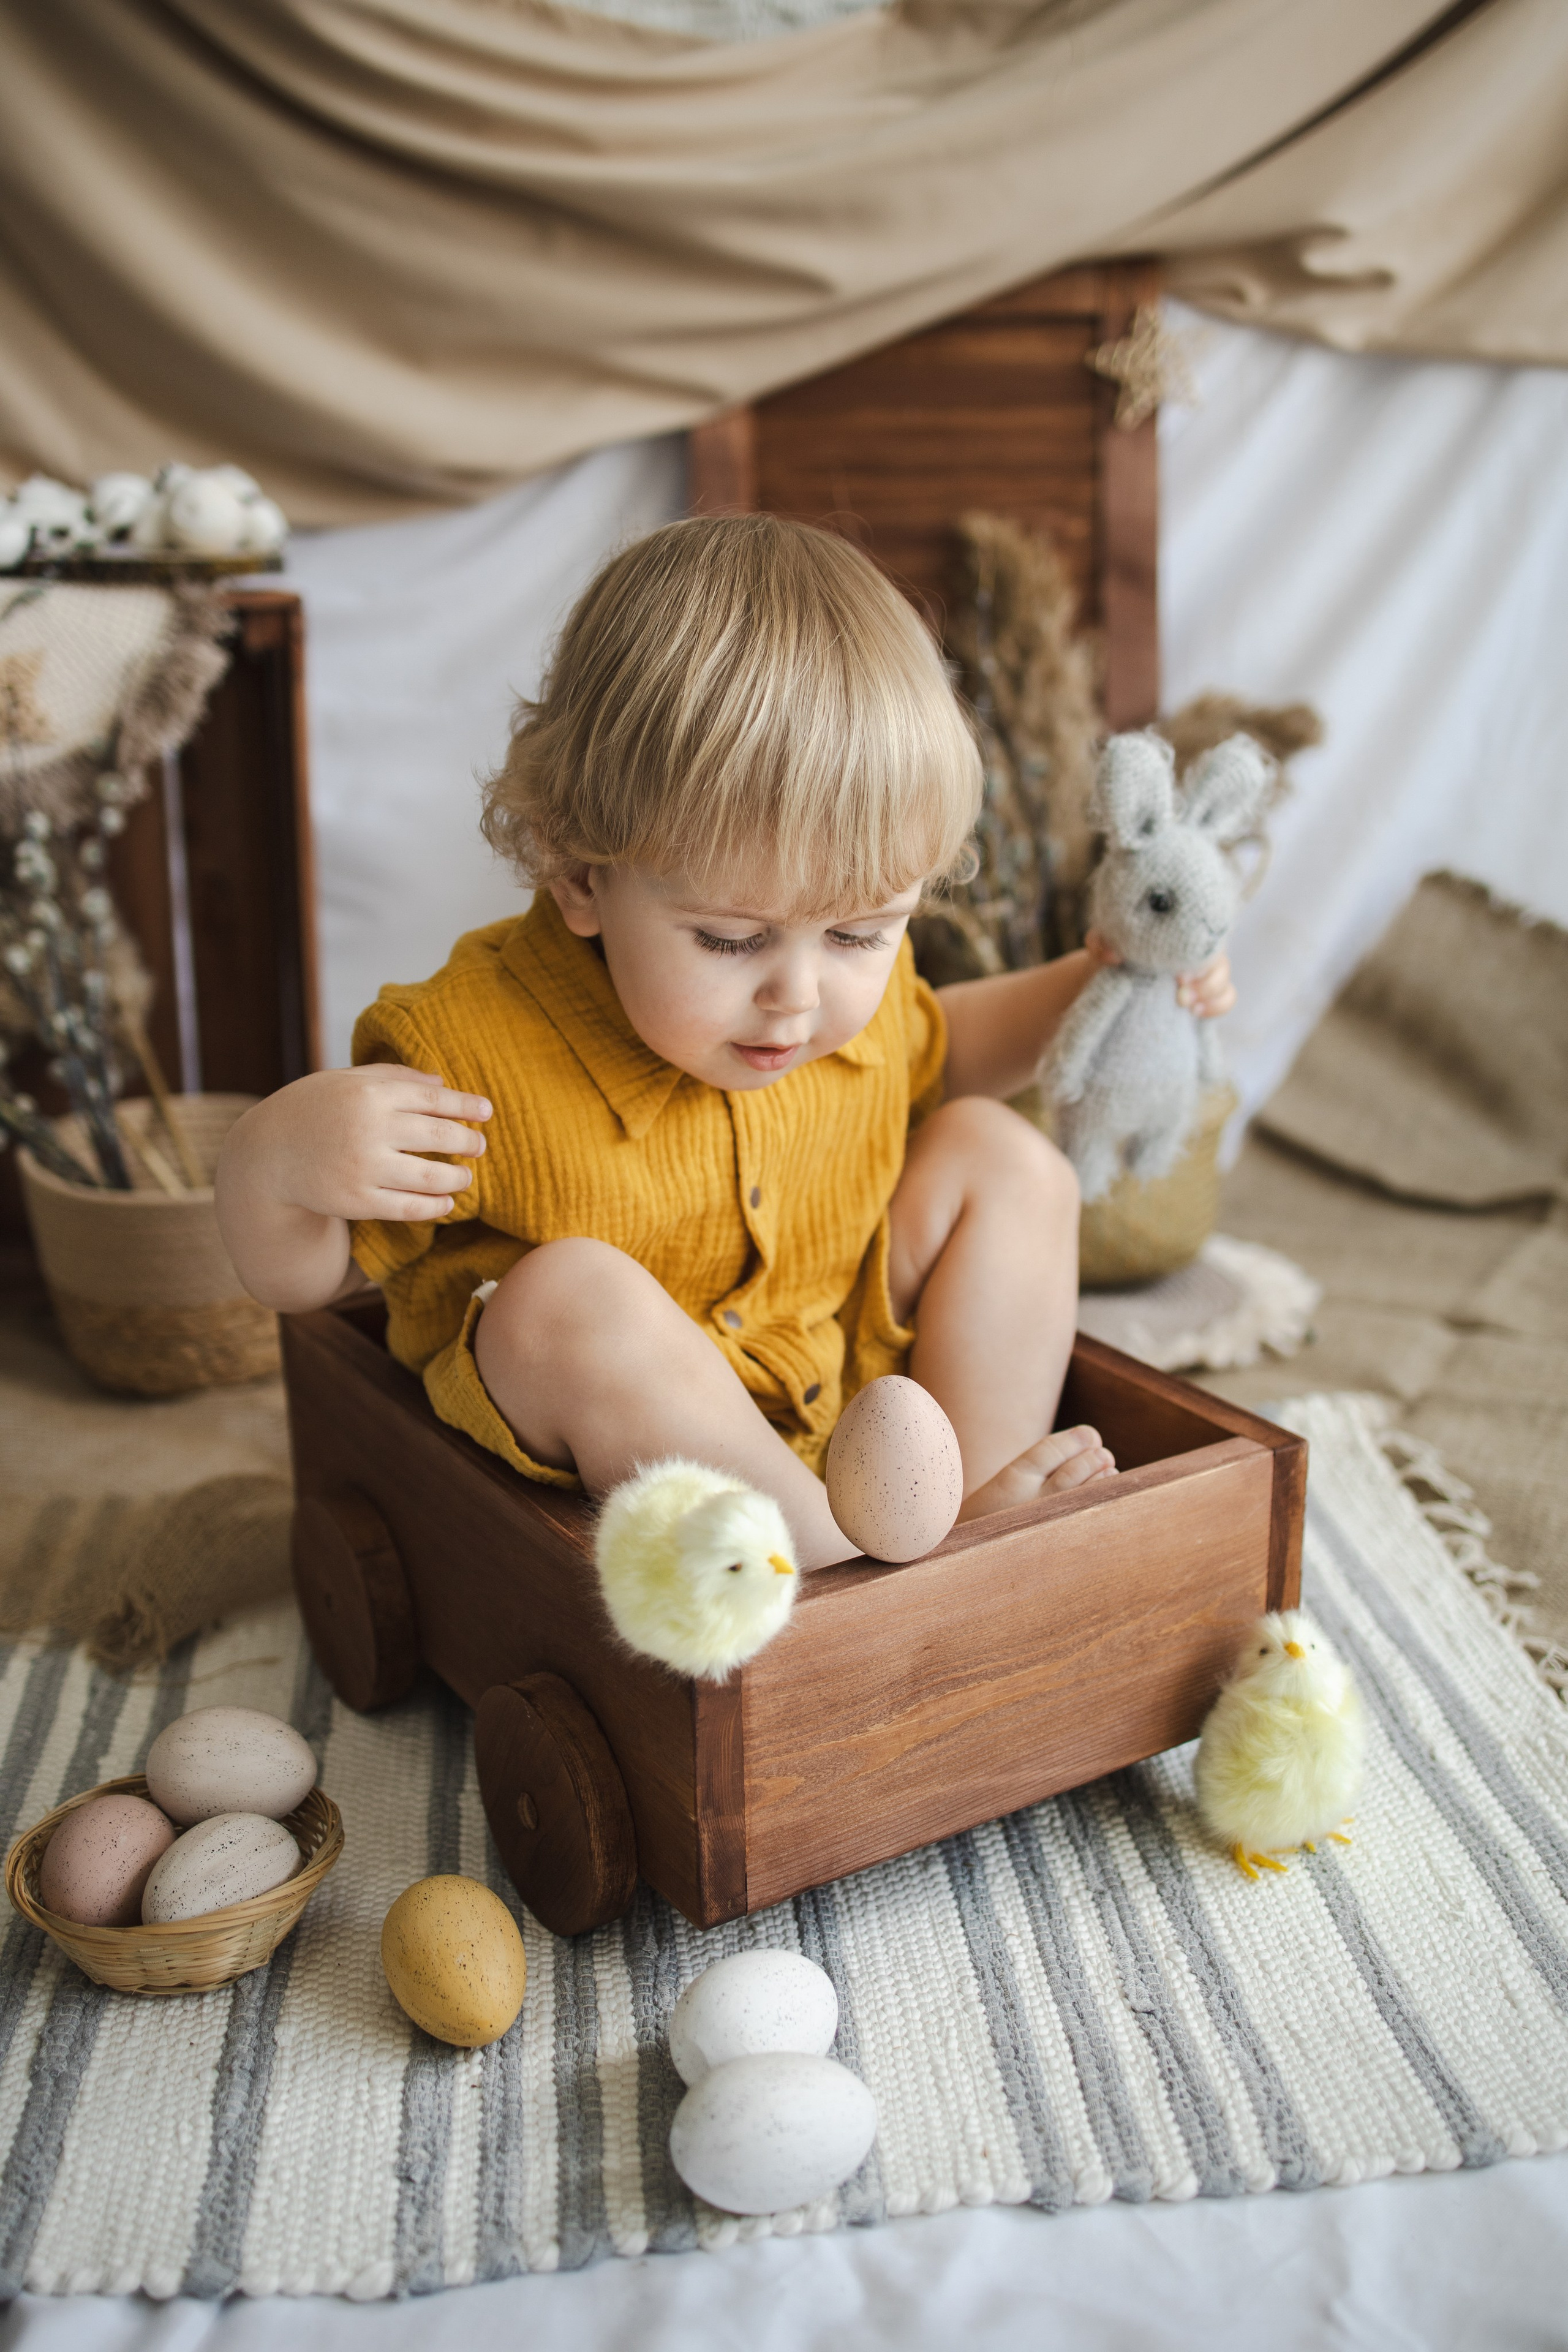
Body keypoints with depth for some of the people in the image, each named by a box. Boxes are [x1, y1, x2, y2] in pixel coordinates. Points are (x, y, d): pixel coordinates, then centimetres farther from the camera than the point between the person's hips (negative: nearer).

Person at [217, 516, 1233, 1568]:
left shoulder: (853, 987, -8)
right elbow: (299, 1277, -17)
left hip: (853, 1392, 6)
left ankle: (976, 1510, -8)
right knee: (570, 1293, -34)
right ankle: (841, 1544, -25)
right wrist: (272, 1159, -40)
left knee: (1001, 1159, -2)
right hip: (590, 1443, -5)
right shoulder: (471, 1055, -28)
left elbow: (930, 1050, 19)